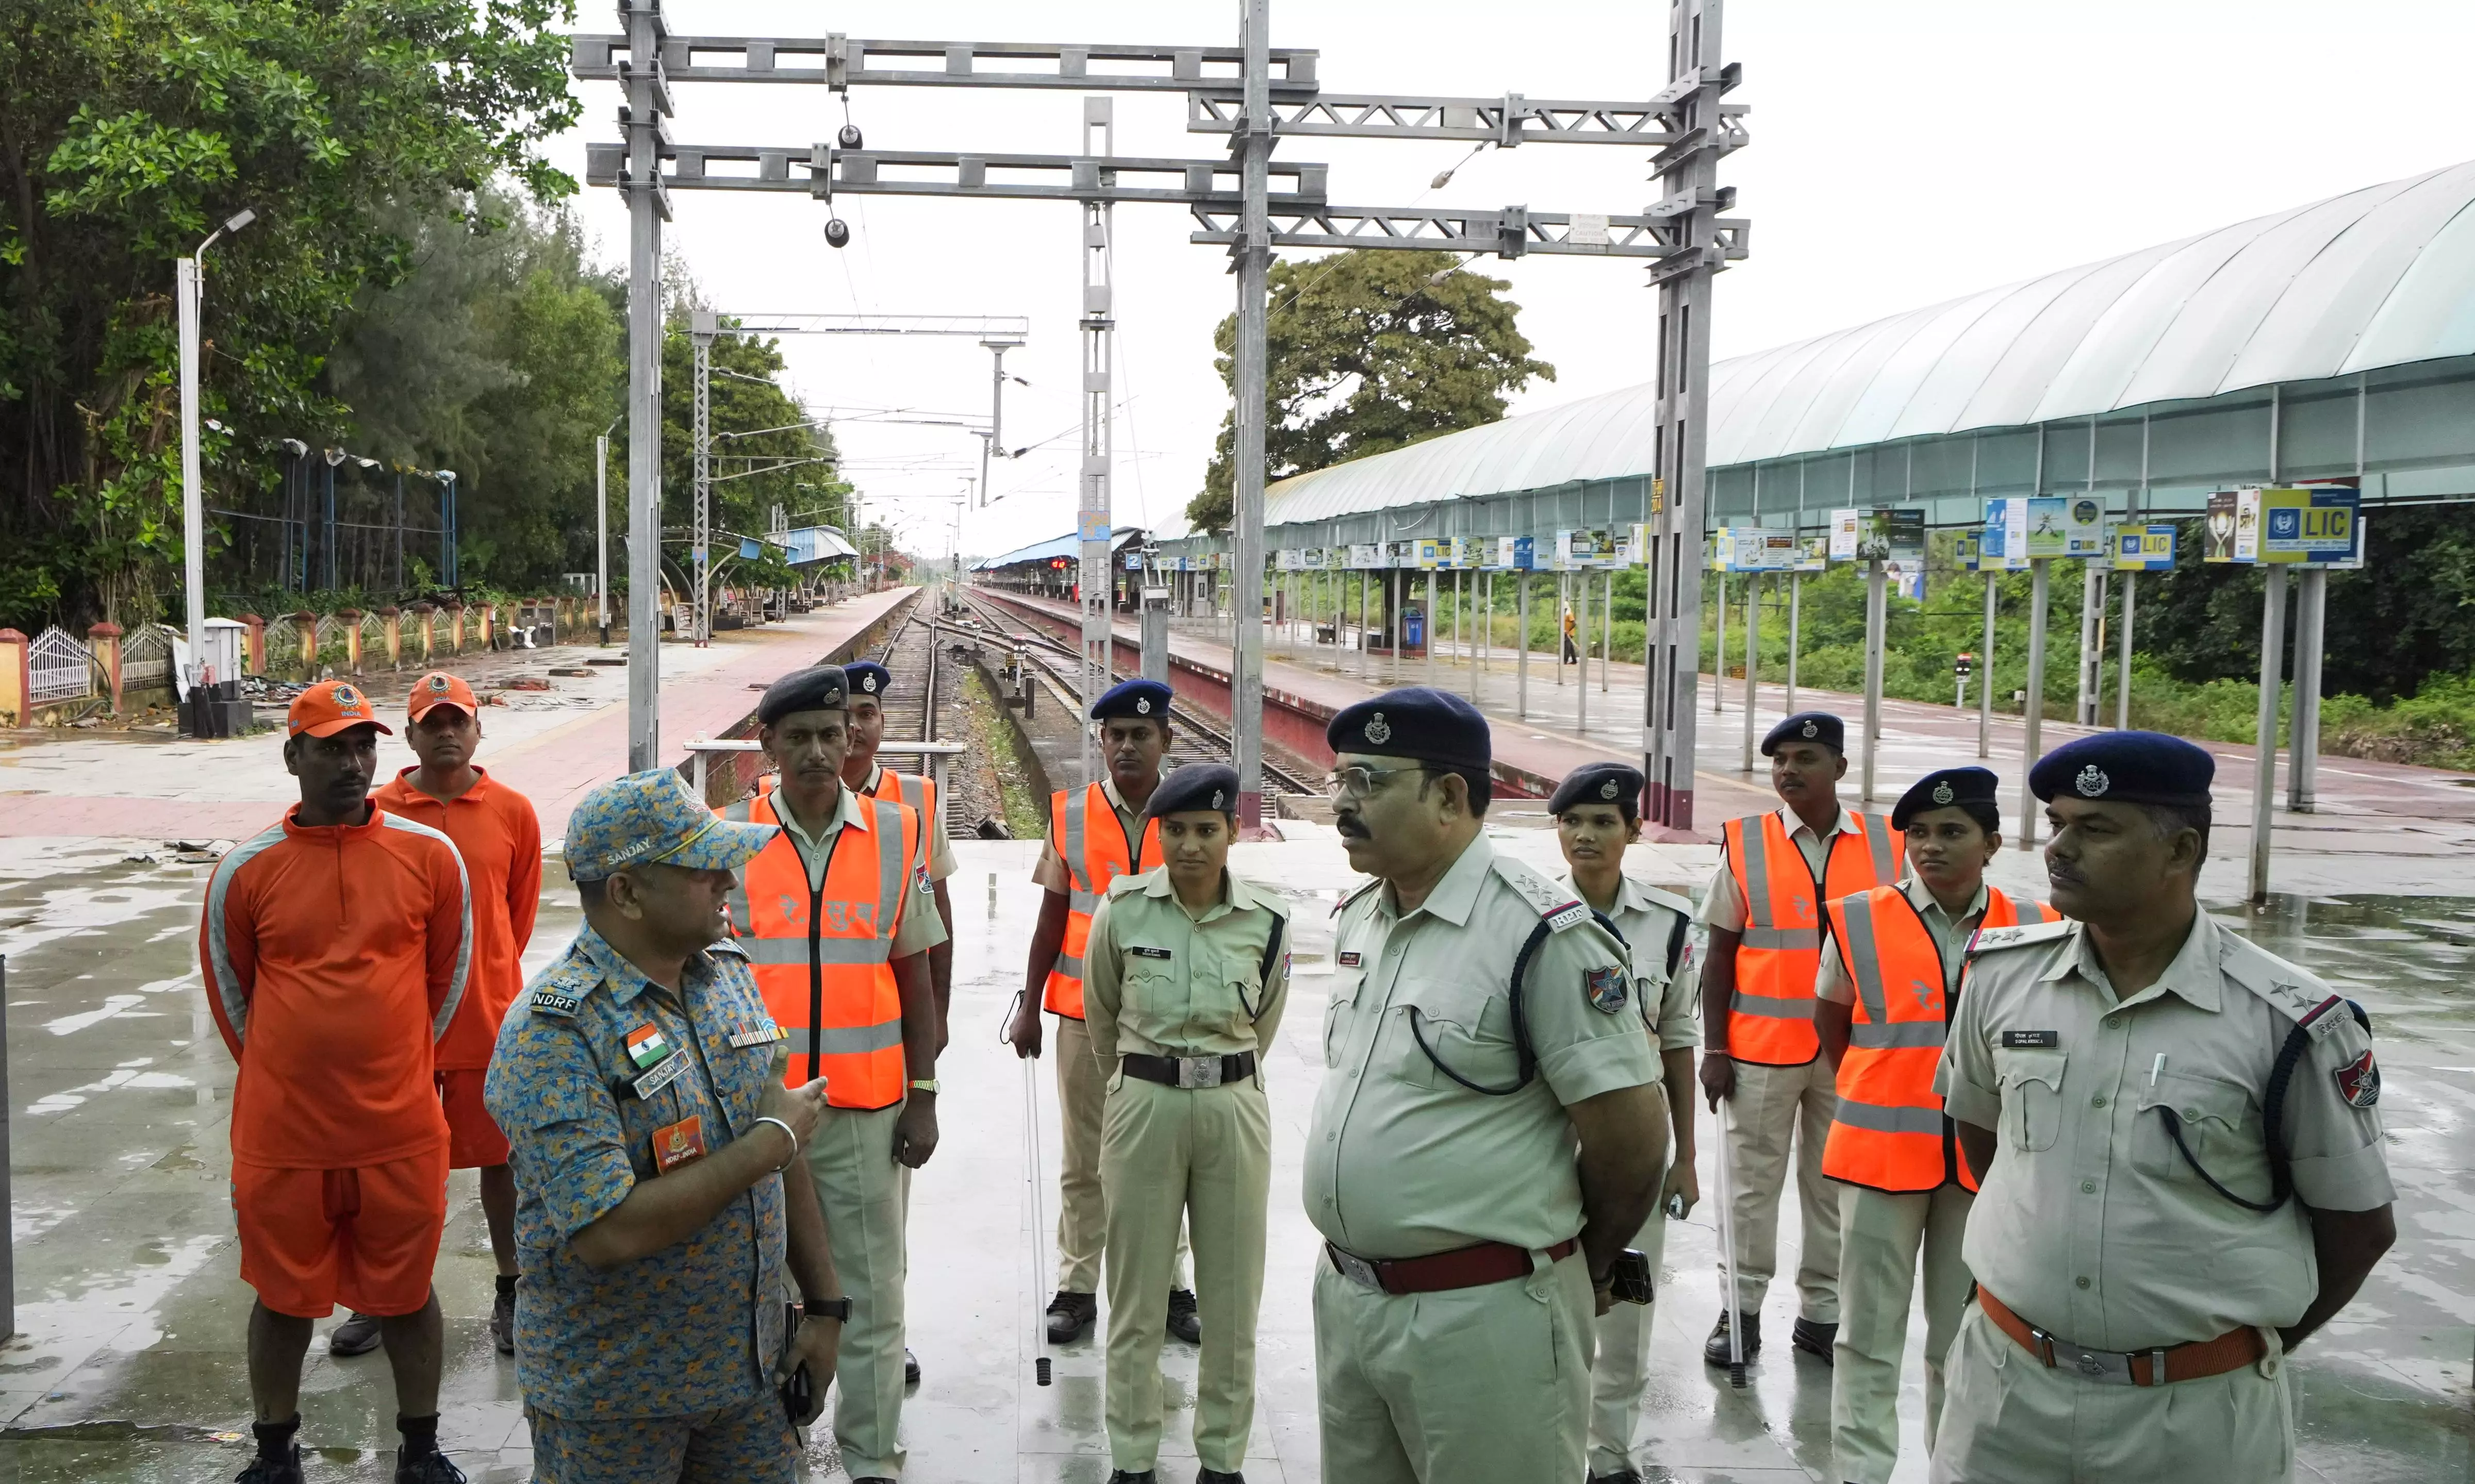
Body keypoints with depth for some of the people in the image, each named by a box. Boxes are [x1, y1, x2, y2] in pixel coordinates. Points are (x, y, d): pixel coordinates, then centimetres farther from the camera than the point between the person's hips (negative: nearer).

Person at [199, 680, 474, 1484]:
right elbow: (230, 991, 9)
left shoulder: (430, 855, -3)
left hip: (402, 1135, 0)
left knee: (406, 1297, 13)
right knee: (282, 1298, 15)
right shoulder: (246, 869, -4)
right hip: (281, 1136, 0)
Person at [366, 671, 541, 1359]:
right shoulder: (379, 812, -3)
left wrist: (488, 981, 11)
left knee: (501, 1157, 8)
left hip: (491, 1018, 0)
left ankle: (511, 1295, 23)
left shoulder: (513, 813, -1)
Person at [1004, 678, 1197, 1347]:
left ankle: (1171, 1286, 19)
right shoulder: (1071, 814, 1)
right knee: (1083, 1160, 9)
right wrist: (1029, 1006, 3)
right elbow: (1052, 919, 4)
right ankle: (1077, 1287, 19)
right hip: (1084, 1013, 1)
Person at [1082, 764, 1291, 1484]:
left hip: (1234, 1107, 1)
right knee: (1137, 1293, 6)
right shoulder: (1122, 909, -7)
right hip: (1144, 1105, -1)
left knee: (1232, 1293, 8)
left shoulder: (1266, 920, -5)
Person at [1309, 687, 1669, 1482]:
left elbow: (1632, 1135, -15)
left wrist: (1581, 1269, -1)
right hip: (1344, 1294, 8)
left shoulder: (1544, 935, -18)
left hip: (1484, 1317, -8)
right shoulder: (1358, 919, 8)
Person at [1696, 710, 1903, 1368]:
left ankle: (1821, 1312, 24)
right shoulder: (1746, 845, -3)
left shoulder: (1885, 846, 0)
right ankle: (1742, 1307, 19)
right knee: (1753, 1182, 7)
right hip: (1761, 1045, -1)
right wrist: (1714, 1050, -4)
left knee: (1836, 1186, 11)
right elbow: (1719, 955, -1)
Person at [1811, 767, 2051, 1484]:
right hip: (1881, 1152, -1)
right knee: (1870, 1330, 6)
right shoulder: (1860, 921, -7)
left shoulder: (2032, 930, -4)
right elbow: (1831, 1032, 7)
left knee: (1965, 1332, 15)